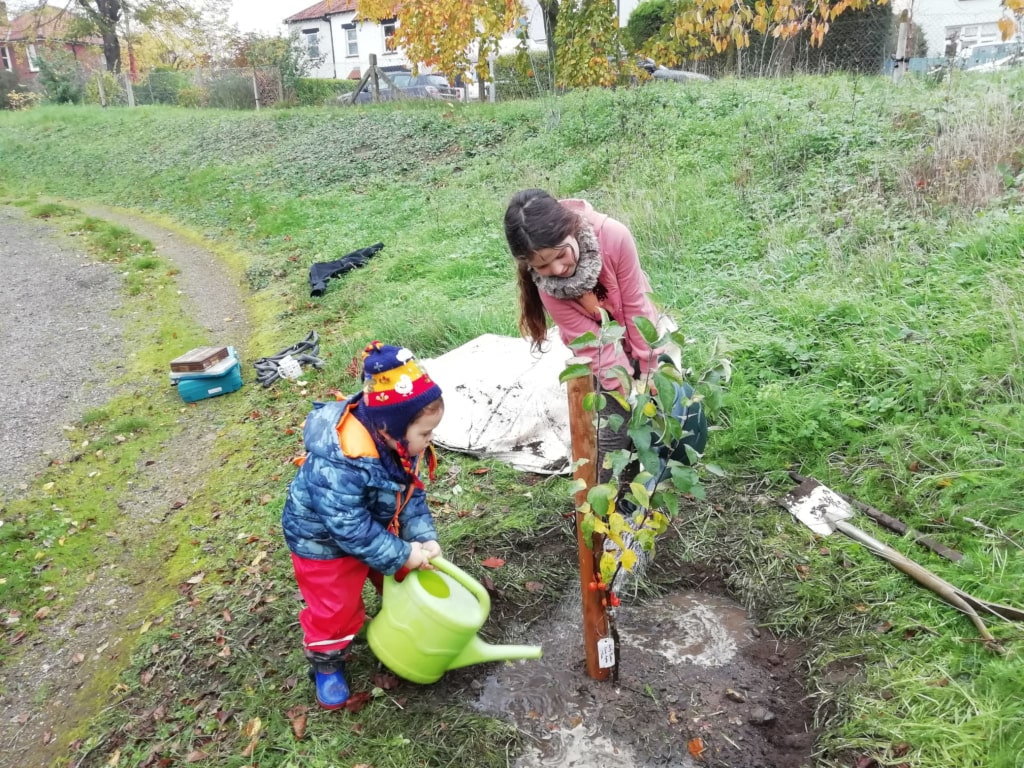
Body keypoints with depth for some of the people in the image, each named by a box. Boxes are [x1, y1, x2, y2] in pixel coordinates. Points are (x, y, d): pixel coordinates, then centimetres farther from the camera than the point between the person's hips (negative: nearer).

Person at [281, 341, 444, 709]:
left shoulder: (396, 441, -18)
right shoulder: (339, 466, -43)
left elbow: (411, 493, -7)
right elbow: (350, 529, -36)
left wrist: (423, 538, -20)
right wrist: (402, 554, -29)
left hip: (373, 525, 7)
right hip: (325, 541, -7)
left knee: (406, 581, 19)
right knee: (335, 610, 6)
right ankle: (326, 665, 35)